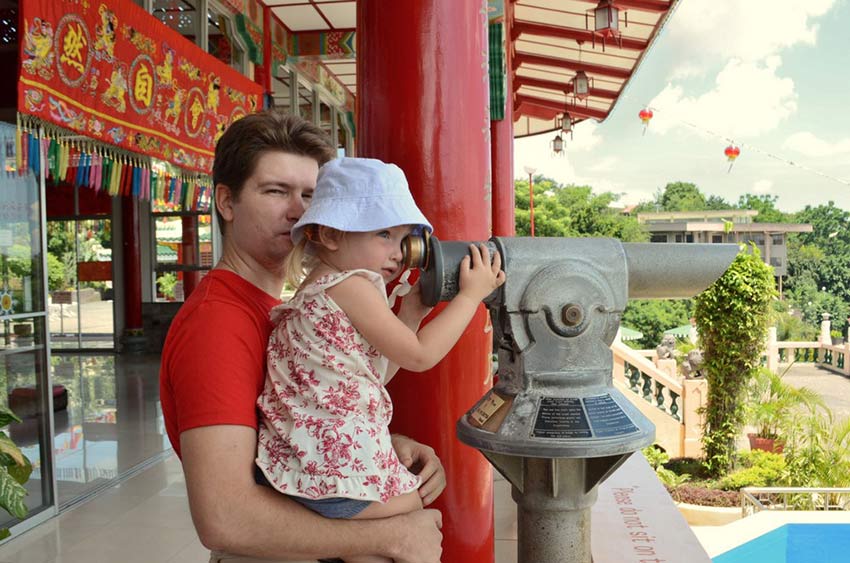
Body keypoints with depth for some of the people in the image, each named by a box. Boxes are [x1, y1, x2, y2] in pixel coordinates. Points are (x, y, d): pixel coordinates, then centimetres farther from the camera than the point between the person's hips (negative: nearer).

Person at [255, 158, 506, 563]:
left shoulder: (319, 289, 18)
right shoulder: (349, 285, -14)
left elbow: (376, 372, 18)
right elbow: (419, 355, -12)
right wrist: (471, 294, -4)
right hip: (341, 471, -10)